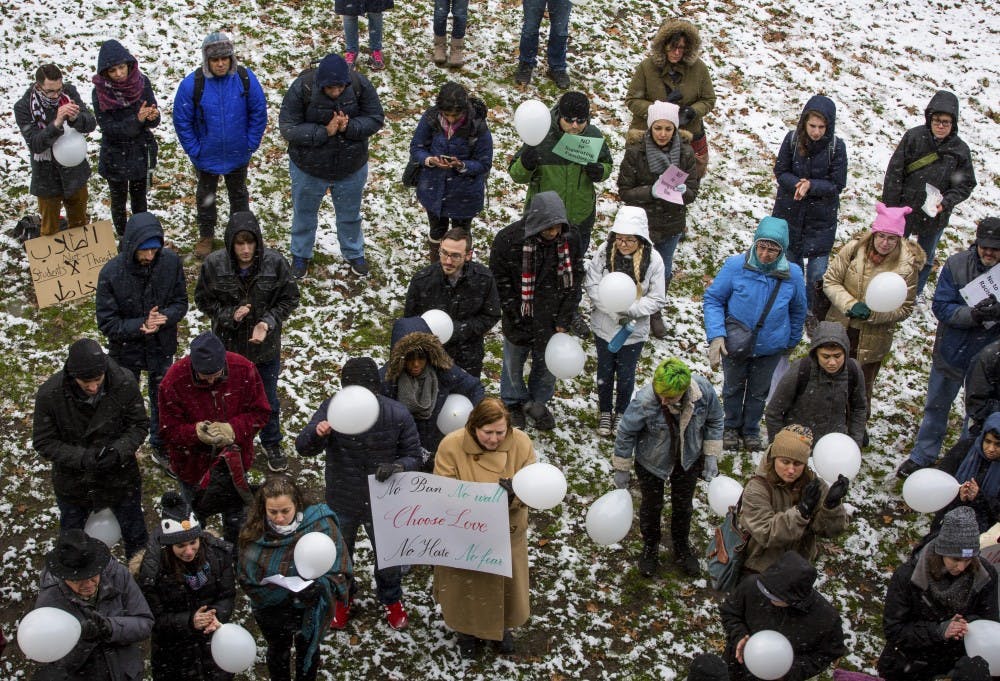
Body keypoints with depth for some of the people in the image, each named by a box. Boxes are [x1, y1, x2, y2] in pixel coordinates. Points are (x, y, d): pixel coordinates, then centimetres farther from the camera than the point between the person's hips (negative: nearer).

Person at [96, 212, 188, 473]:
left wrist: (165, 317, -28)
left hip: (161, 348, 3)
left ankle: (161, 449, 45)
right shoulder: (112, 273, -26)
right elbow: (106, 322, -19)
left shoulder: (171, 262, -19)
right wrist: (139, 326, -33)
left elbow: (180, 302, -7)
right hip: (126, 352, -2)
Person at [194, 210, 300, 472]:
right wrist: (229, 315, -22)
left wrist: (268, 322, -23)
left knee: (268, 399, 19)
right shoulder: (214, 264, -19)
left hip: (266, 346, 0)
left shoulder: (275, 262, -21)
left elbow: (289, 299, -8)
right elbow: (203, 300, -5)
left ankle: (271, 443, 44)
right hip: (229, 345, 0)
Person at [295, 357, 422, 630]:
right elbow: (303, 448, -21)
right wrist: (317, 433, -44)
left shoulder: (398, 415, -21)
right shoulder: (331, 409, -20)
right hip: (341, 504, 1)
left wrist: (396, 467, -34)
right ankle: (342, 596, 56)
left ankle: (391, 599, 53)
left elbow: (413, 457, -11)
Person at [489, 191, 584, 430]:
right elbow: (500, 282, -12)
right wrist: (518, 321, -13)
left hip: (551, 319, 2)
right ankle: (514, 404, 42)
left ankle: (539, 403, 42)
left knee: (547, 365, 17)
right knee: (513, 363, 17)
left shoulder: (571, 238, -12)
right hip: (519, 319, -2)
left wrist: (563, 320, -6)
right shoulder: (508, 239, -22)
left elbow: (574, 280, -2)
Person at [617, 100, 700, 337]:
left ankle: (655, 313, 45)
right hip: (642, 223, -4)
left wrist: (681, 191, -28)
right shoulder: (635, 151, -17)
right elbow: (625, 191, -13)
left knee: (664, 272, 22)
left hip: (672, 224, 4)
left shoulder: (685, 152, -9)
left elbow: (693, 189, -4)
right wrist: (651, 192, -29)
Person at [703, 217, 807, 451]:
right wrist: (716, 335, -25)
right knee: (733, 388, 23)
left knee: (759, 392, 22)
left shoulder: (793, 274, -17)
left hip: (770, 347, 1)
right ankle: (732, 427, 47)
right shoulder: (736, 265, -24)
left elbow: (798, 311, 2)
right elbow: (713, 299, -14)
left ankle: (751, 430, 46)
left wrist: (792, 341, 14)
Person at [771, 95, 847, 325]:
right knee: (791, 262, 18)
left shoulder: (836, 146, -16)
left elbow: (837, 184, -11)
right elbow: (780, 172, -5)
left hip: (821, 218, -2)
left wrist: (811, 186, -26)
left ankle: (814, 311, 20)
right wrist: (798, 184, -24)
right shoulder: (792, 139, -12)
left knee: (818, 270, -1)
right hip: (789, 212, 2)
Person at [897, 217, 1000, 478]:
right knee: (936, 408, 19)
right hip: (952, 353, 1)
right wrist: (973, 315, -32)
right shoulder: (957, 264, -14)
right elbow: (941, 307, -15)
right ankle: (922, 456, 38)